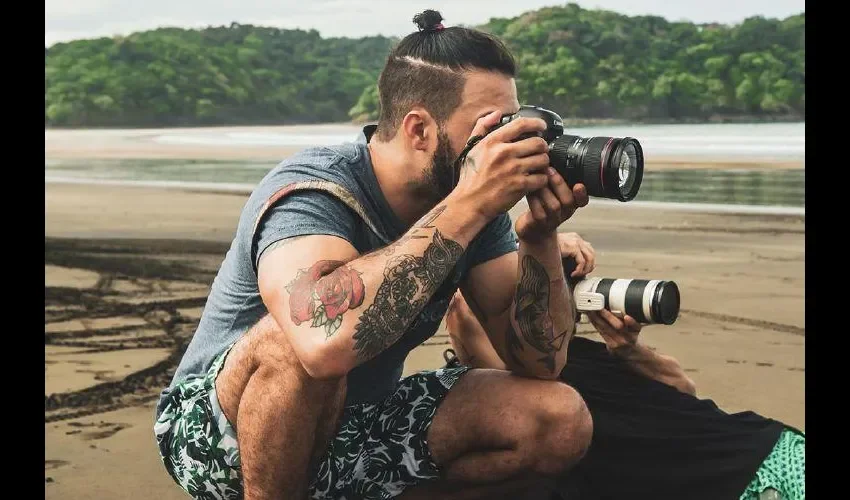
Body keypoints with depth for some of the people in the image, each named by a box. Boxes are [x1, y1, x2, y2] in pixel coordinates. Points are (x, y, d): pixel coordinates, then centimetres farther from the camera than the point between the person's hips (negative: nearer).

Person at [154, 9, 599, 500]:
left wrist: (540, 236, -22)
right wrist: (468, 205, -41)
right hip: (219, 437, -5)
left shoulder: (475, 201, -8)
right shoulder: (310, 189, -27)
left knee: (561, 421, -11)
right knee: (296, 337, -38)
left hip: (358, 429, 6)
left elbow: (541, 363, -6)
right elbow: (326, 340, -48)